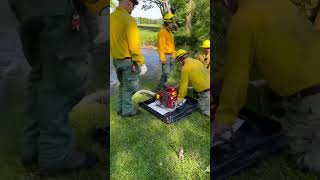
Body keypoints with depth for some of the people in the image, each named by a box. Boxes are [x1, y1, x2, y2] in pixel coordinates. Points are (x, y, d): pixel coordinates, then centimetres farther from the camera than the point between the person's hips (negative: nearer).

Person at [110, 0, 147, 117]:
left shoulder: (111, 17, 5)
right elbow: (134, 45, -21)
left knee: (123, 84, 22)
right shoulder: (128, 19, -19)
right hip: (128, 60, -8)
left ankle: (120, 108, 32)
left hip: (116, 59, 8)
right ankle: (128, 110, 18)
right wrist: (141, 63, -15)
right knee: (130, 86, 7)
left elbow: (112, 40, 10)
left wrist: (115, 56, 18)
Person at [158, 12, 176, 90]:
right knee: (166, 72, -9)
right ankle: (161, 87, 2)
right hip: (166, 55, -9)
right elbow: (161, 45, -17)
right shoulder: (162, 31, -12)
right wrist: (162, 58, -21)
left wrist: (173, 54, 18)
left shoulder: (170, 31, 16)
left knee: (169, 72, 13)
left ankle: (163, 84, 25)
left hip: (171, 55, 9)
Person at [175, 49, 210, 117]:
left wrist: (180, 99, 5)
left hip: (206, 92, -8)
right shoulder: (197, 61, 13)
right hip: (208, 87, 8)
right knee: (201, 103, 23)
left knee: (206, 111, 4)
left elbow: (184, 85, -6)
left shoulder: (185, 68, -10)